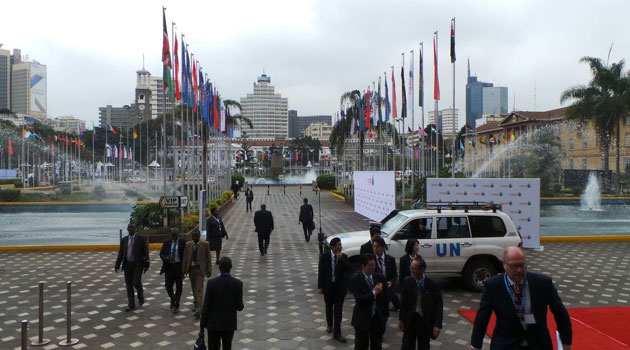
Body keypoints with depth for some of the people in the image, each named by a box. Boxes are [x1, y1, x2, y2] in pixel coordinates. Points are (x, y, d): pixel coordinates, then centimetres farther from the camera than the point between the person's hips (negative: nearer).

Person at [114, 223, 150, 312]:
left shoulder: (141, 238, -3)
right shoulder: (124, 240, 7)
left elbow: (145, 251, -6)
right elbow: (120, 253, 7)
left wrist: (147, 264, -11)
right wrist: (117, 265, -1)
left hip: (138, 265, -4)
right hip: (127, 265, 4)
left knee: (136, 283, -12)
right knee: (129, 285, 6)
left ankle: (141, 296, 19)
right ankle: (131, 304, 15)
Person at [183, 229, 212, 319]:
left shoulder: (205, 244, -7)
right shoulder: (188, 245, 0)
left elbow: (208, 258, -4)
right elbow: (185, 258, 2)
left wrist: (209, 271, -5)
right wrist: (184, 271, 0)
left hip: (200, 269, -3)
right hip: (191, 269, 3)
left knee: (199, 290, -8)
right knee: (194, 288, 19)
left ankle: (198, 311, -10)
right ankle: (196, 302, 44)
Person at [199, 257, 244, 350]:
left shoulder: (211, 283, -12)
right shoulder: (238, 283, -9)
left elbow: (206, 307, -9)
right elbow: (239, 307, -6)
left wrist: (202, 328, -2)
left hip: (213, 324, -1)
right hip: (229, 324, 1)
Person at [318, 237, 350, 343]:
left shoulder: (344, 257, -4)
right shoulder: (324, 257, -8)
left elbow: (348, 269, -15)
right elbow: (320, 272, -6)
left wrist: (341, 259, -23)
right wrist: (320, 287, -8)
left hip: (340, 287, 0)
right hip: (328, 286, 0)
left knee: (338, 309, -3)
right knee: (329, 307, 18)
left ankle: (337, 333, 0)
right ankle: (329, 325, 41)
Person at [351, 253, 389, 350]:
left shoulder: (380, 278, -3)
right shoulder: (355, 279, -14)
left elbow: (385, 298, 5)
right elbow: (359, 299, -23)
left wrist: (385, 315, 7)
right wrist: (374, 293, -21)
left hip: (378, 318, 3)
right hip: (363, 319, -3)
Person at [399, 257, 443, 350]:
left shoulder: (432, 285, -12)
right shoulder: (407, 282, -9)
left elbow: (438, 305, -10)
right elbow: (403, 302, -2)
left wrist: (437, 325, -16)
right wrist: (401, 319, -1)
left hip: (425, 321, 0)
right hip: (410, 320, 0)